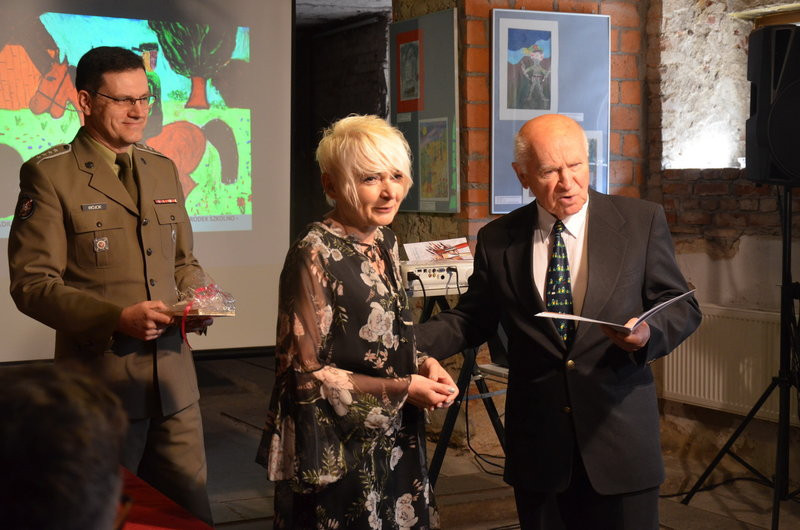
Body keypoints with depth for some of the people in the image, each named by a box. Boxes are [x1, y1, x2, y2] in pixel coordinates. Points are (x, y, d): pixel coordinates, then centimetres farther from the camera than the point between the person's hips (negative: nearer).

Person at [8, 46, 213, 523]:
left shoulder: (163, 169, 13)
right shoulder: (50, 174, -6)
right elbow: (32, 283, -11)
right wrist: (117, 318, -22)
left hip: (174, 377, 5)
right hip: (100, 380, -5)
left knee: (191, 511, 8)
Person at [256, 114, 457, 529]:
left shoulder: (384, 242, 4)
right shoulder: (315, 255, -19)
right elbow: (305, 371, -17)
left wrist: (422, 364, -4)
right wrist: (401, 388, -17)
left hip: (395, 441, 7)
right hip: (336, 452, -7)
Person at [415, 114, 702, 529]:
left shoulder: (642, 222, -2)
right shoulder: (497, 240, 2)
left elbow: (682, 307, 2)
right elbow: (471, 320, 8)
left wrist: (649, 333, -21)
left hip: (620, 437, -1)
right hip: (536, 447, 1)